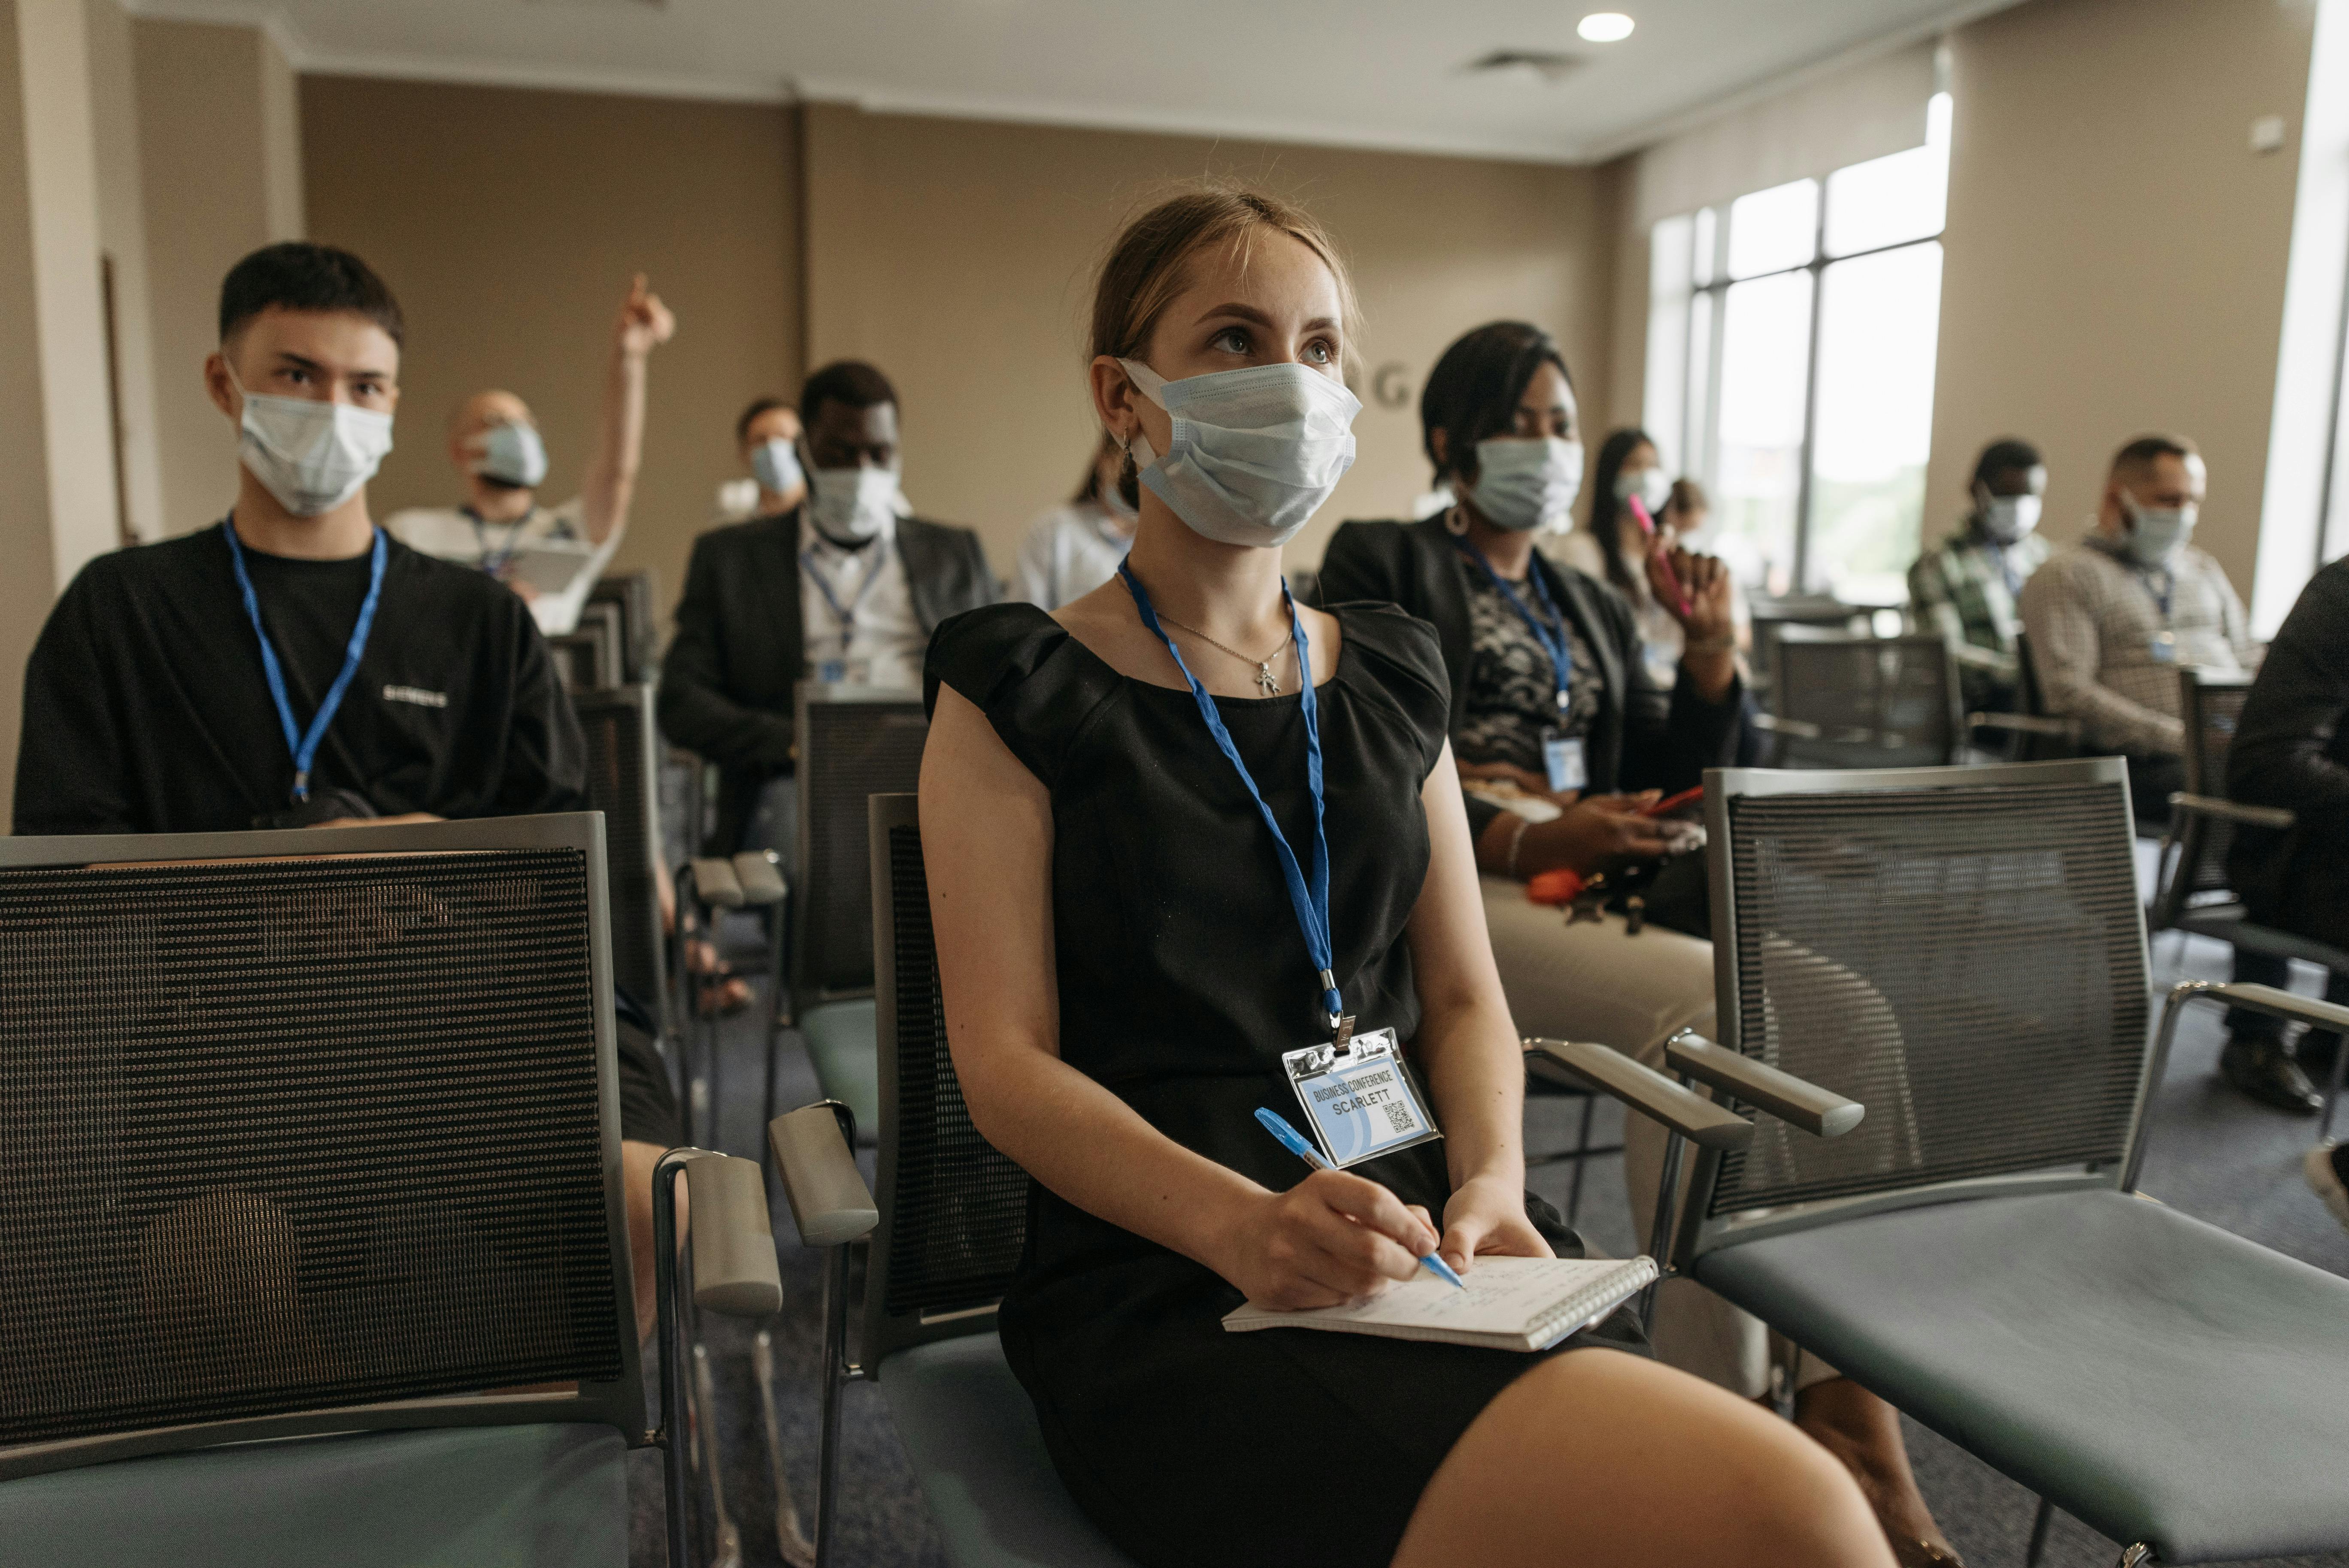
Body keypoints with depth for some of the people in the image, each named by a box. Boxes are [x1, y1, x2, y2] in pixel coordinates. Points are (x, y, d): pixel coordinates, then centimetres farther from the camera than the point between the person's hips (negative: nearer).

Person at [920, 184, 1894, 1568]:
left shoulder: (1390, 678, 17)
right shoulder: (1022, 695, 3)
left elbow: (1464, 997, 16)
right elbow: (1007, 1062, -5)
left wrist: (1491, 1177, -5)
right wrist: (1242, 1222, -21)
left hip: (1421, 1230, 6)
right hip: (1164, 1282, -5)